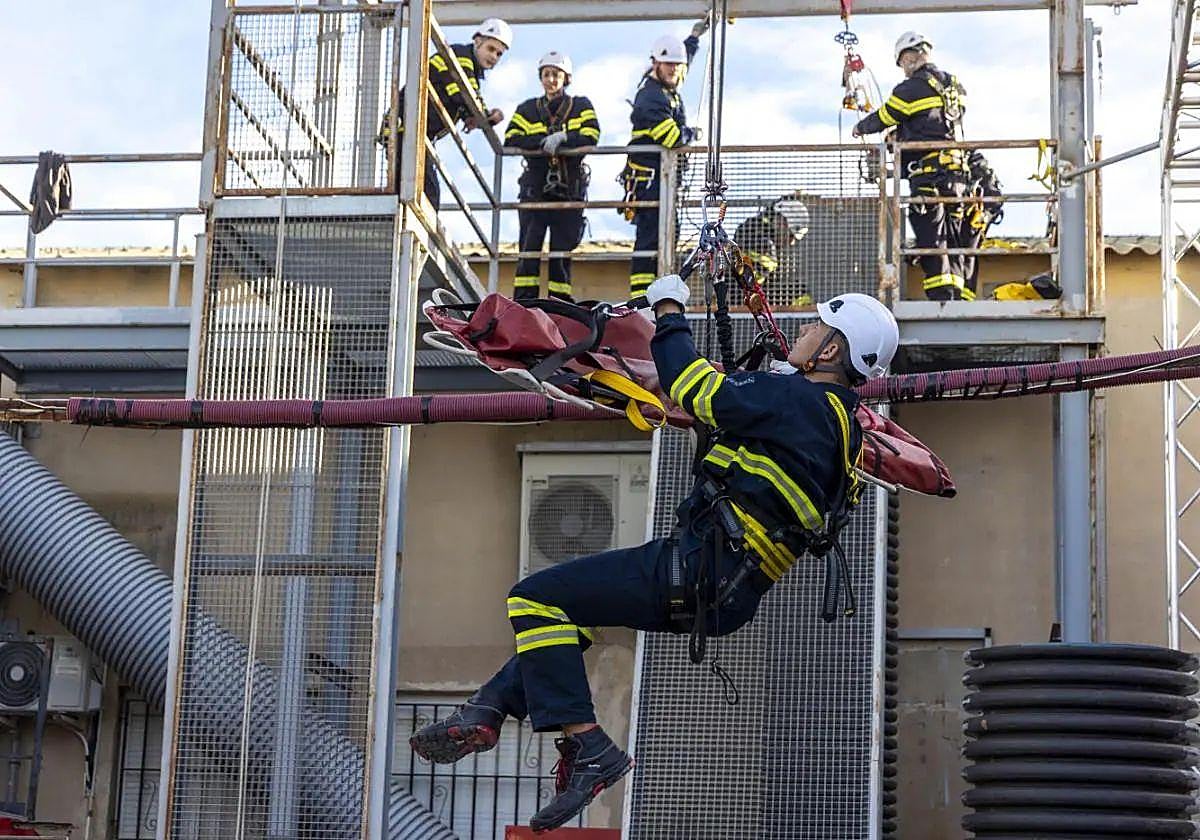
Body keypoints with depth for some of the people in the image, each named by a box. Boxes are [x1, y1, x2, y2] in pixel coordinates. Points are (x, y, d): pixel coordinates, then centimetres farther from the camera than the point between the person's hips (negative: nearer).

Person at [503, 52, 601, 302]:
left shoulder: (581, 106, 10)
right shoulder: (527, 109, 12)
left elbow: (591, 136, -7)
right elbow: (511, 140, -3)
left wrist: (563, 138, -23)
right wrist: (543, 142, -16)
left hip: (570, 189, 0)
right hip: (535, 186, 0)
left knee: (563, 249, 1)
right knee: (530, 246, -8)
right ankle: (523, 302, -11)